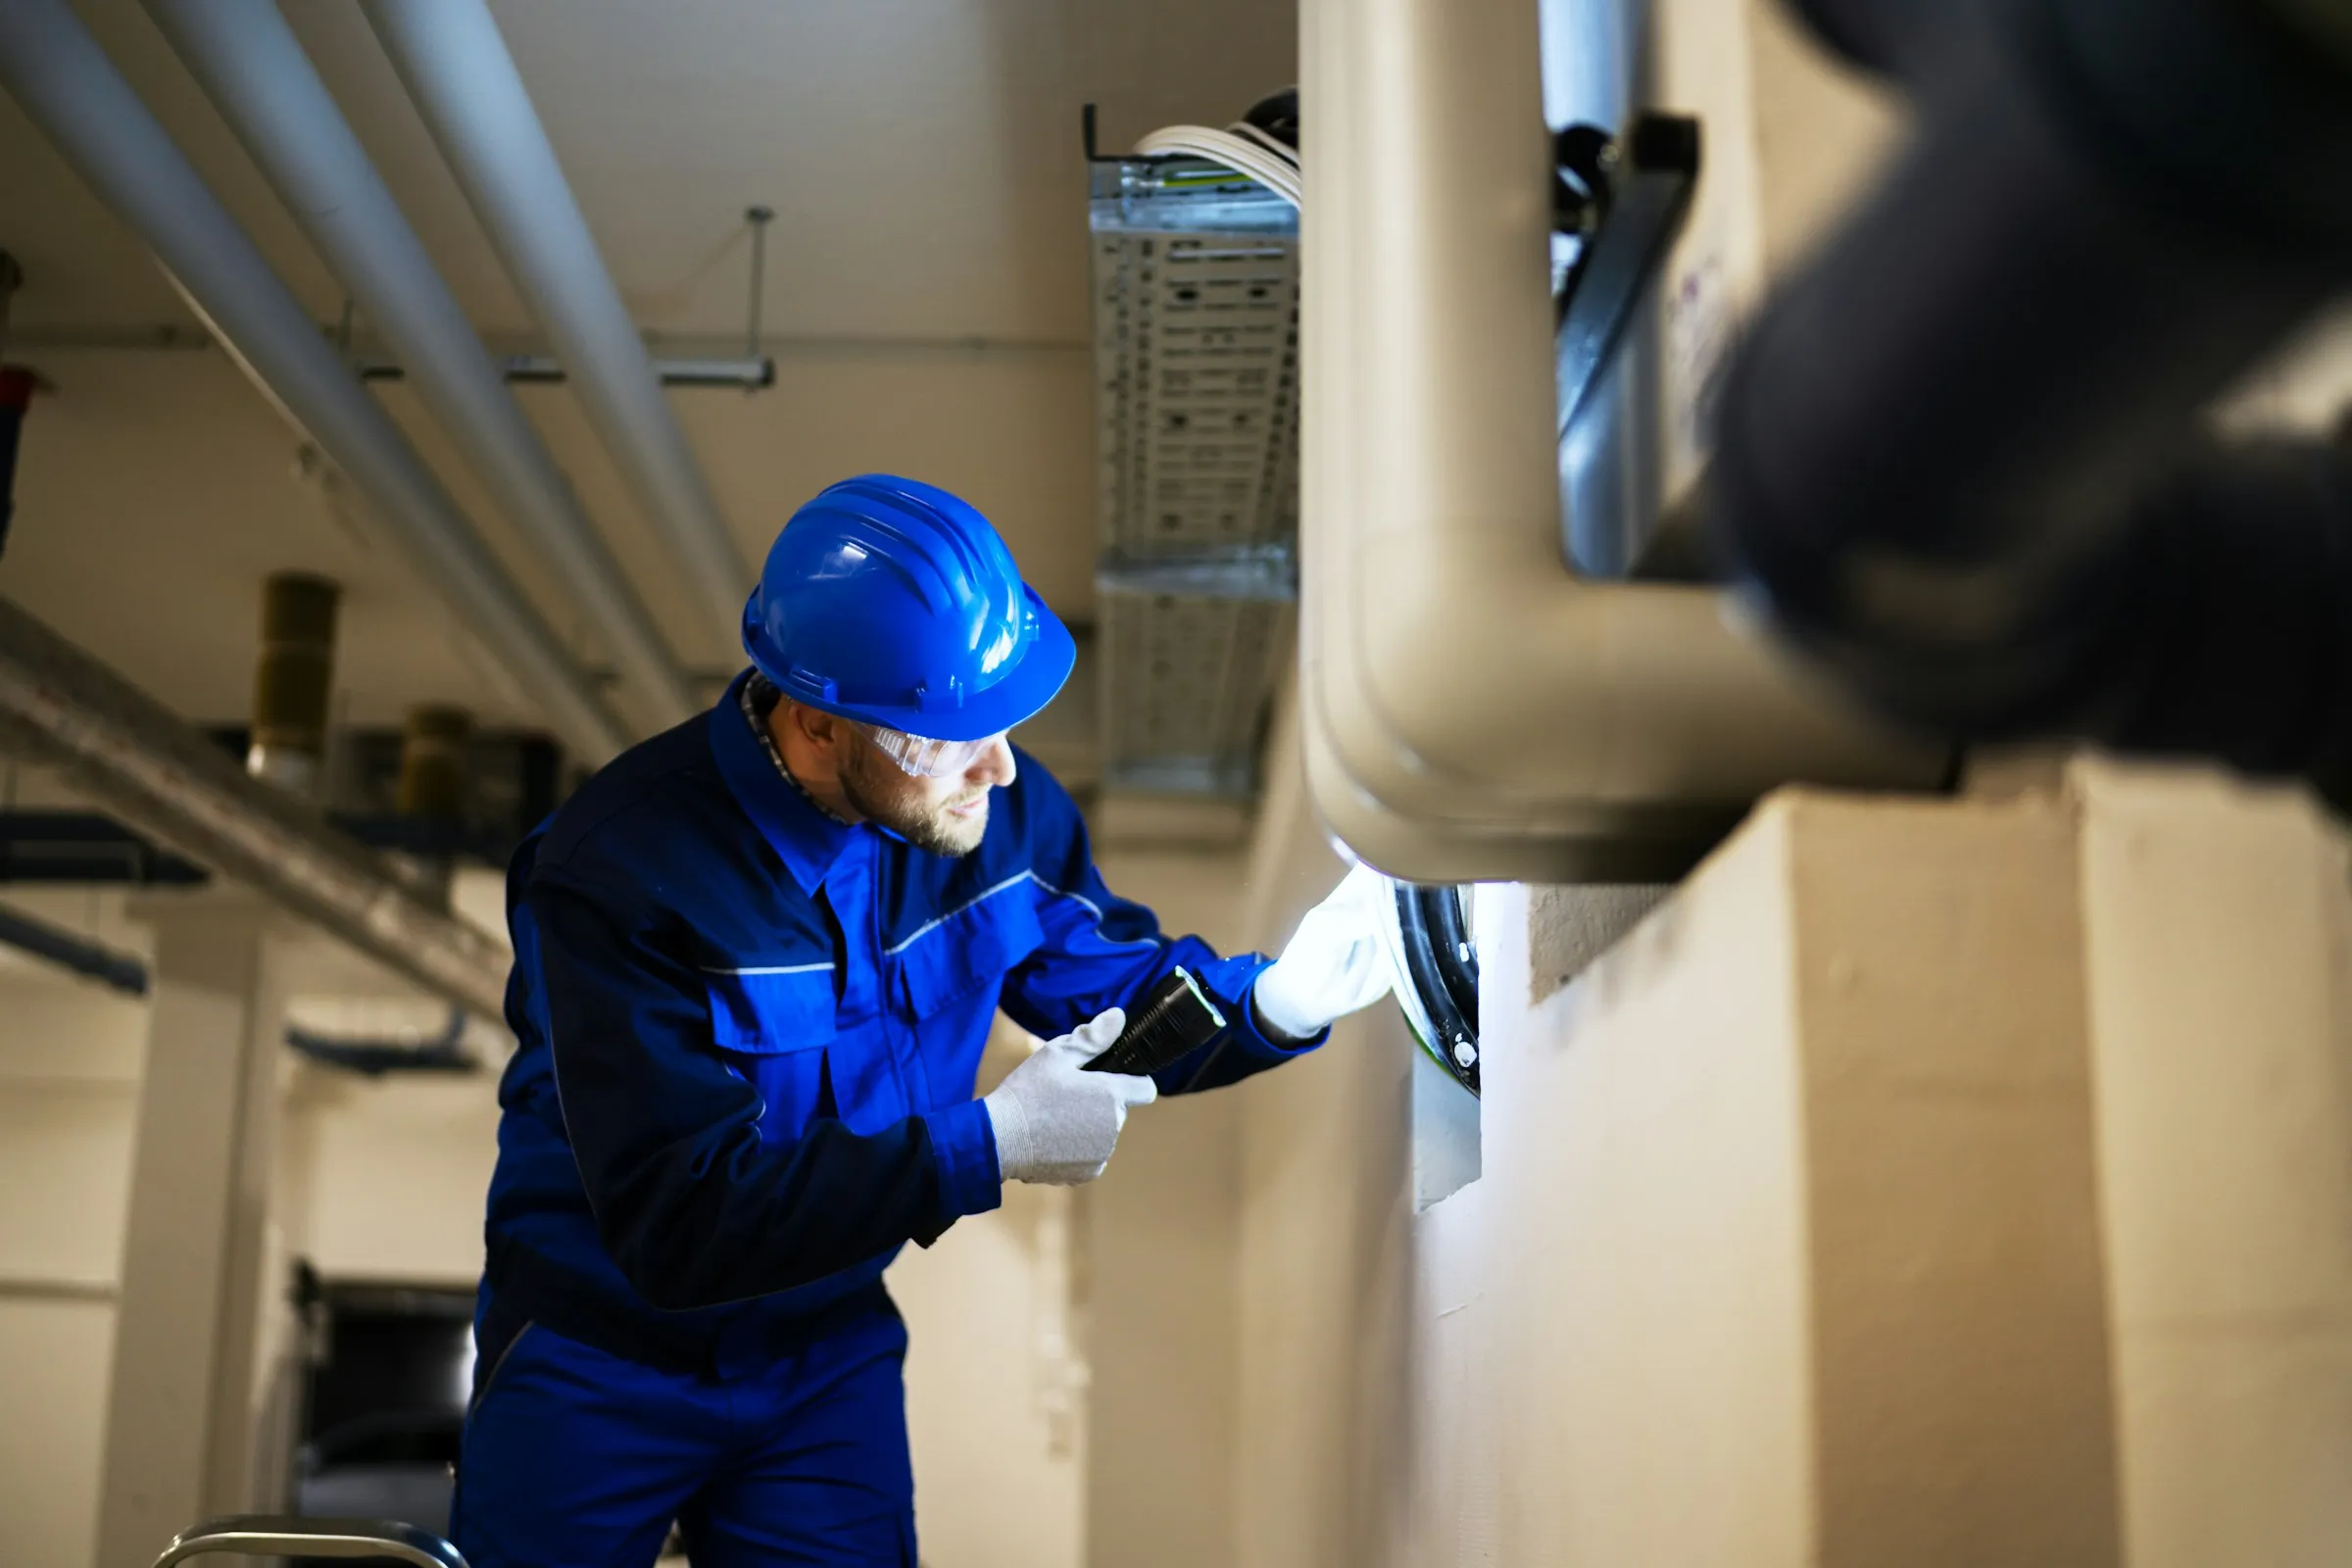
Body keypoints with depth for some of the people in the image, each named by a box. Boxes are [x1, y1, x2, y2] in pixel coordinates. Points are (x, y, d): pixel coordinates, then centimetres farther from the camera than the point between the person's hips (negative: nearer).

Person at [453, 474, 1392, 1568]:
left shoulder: (991, 807, -14)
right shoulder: (624, 871, -31)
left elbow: (1117, 984, 2)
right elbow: (678, 1225, -34)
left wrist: (1274, 1002, -20)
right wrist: (985, 1149, -37)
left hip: (830, 1355, 4)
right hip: (601, 1363, -3)